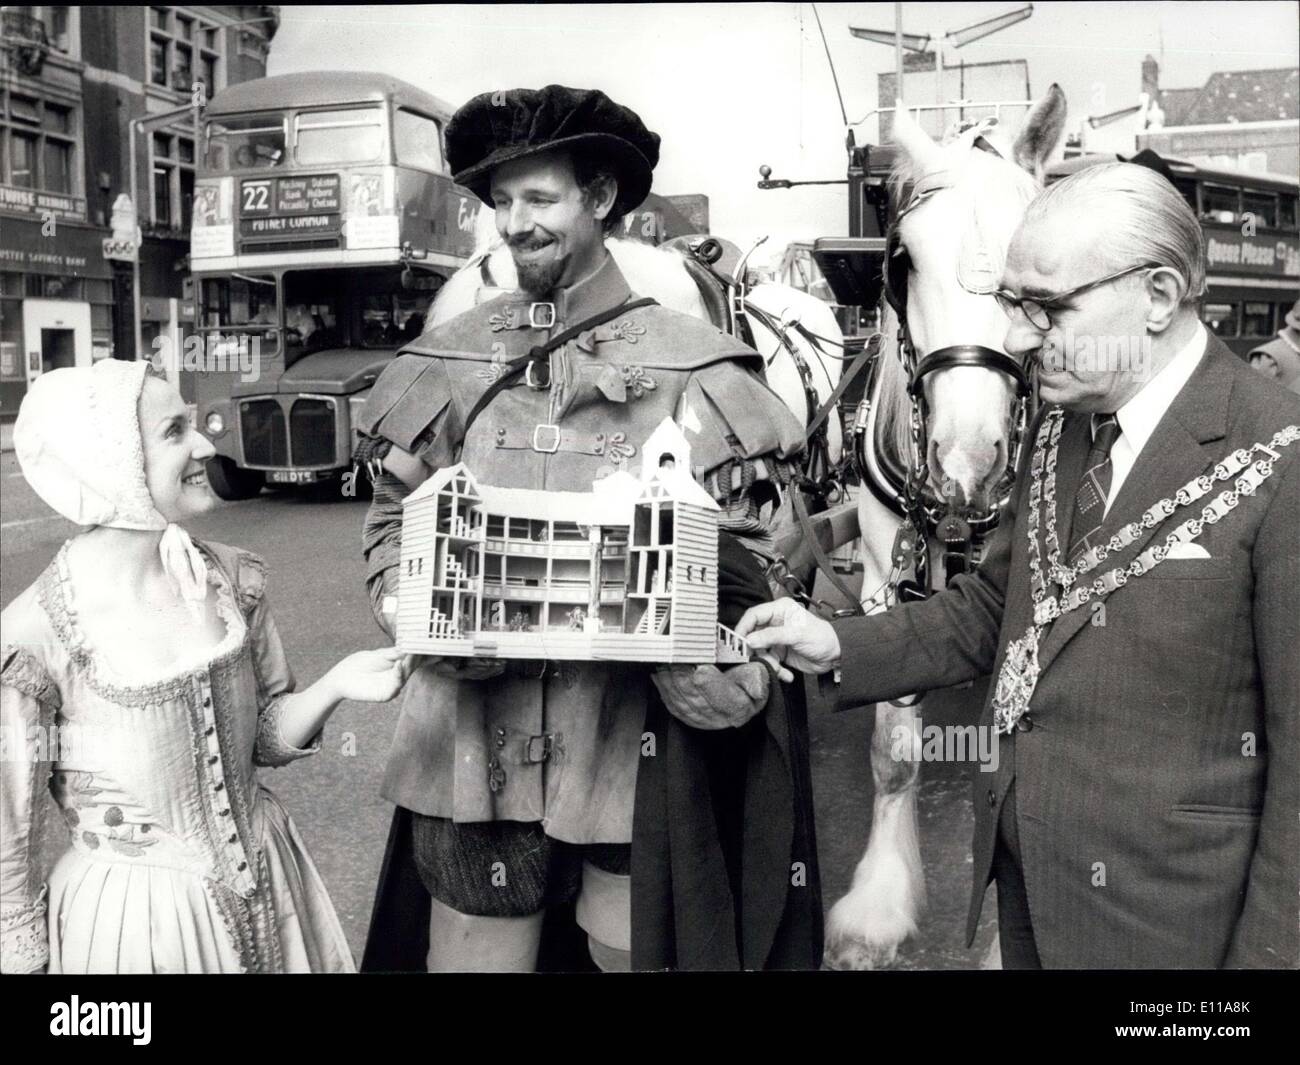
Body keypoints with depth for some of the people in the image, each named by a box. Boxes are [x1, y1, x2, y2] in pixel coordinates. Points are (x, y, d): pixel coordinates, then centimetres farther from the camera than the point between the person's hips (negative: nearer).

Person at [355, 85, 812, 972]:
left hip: (632, 747, -2)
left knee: (634, 949, 15)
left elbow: (748, 554, -3)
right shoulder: (450, 363, 4)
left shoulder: (690, 367, -4)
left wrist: (726, 678, -20)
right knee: (472, 952, 13)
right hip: (474, 742, 2)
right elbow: (394, 523, 10)